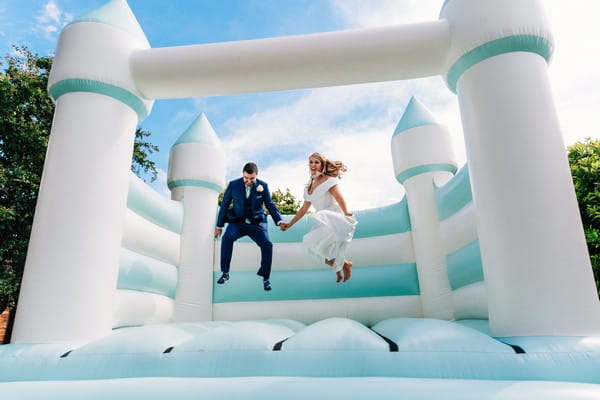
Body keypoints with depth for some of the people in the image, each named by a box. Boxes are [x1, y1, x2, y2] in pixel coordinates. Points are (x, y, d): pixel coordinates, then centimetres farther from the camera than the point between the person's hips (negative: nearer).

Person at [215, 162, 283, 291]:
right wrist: (219, 226, 3)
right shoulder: (233, 185, -4)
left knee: (267, 244, -23)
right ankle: (225, 273, -13)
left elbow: (270, 205, -1)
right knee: (227, 237, -30)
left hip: (256, 223, 0)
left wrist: (279, 221, -16)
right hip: (237, 222, 0)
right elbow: (224, 205, 2)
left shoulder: (263, 186, -4)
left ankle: (266, 278, -1)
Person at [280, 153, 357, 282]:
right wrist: (289, 224, 25)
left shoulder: (328, 180, -5)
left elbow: (339, 197, -21)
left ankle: (345, 263, 1)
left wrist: (346, 213, -37)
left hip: (335, 220, -7)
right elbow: (304, 208, 24)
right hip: (323, 223, 8)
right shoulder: (309, 187, 17)